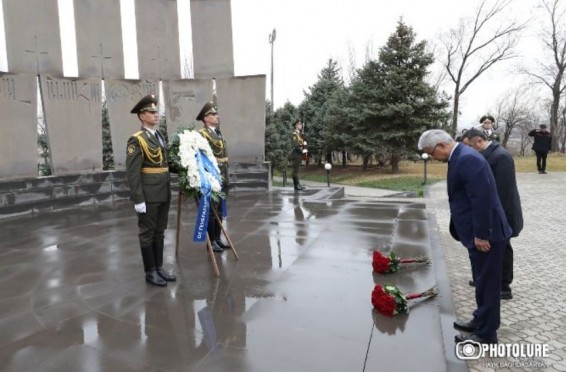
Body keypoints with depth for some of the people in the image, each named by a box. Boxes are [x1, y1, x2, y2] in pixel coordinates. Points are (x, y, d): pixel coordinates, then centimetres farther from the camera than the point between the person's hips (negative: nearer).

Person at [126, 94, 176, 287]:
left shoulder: (160, 137, 12)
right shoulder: (136, 140, -11)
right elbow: (132, 172, -15)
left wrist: (168, 191, 12)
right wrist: (138, 199, -19)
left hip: (163, 194, 7)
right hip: (148, 196, -7)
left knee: (160, 232, 15)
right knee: (147, 233, 5)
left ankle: (159, 267, 27)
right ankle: (150, 272, 17)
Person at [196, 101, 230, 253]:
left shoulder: (218, 133, 16)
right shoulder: (201, 134, -10)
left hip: (223, 178, 9)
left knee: (219, 210, 14)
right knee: (211, 210, 0)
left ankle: (218, 239, 24)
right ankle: (211, 241, 10)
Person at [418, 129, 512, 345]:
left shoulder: (467, 158, -22)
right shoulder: (460, 157, 11)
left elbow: (482, 199, -26)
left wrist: (481, 235, -22)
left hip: (486, 234, -10)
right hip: (478, 233, 10)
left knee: (487, 283, 3)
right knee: (483, 281, 20)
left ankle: (486, 333, 17)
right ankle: (481, 322, 35)